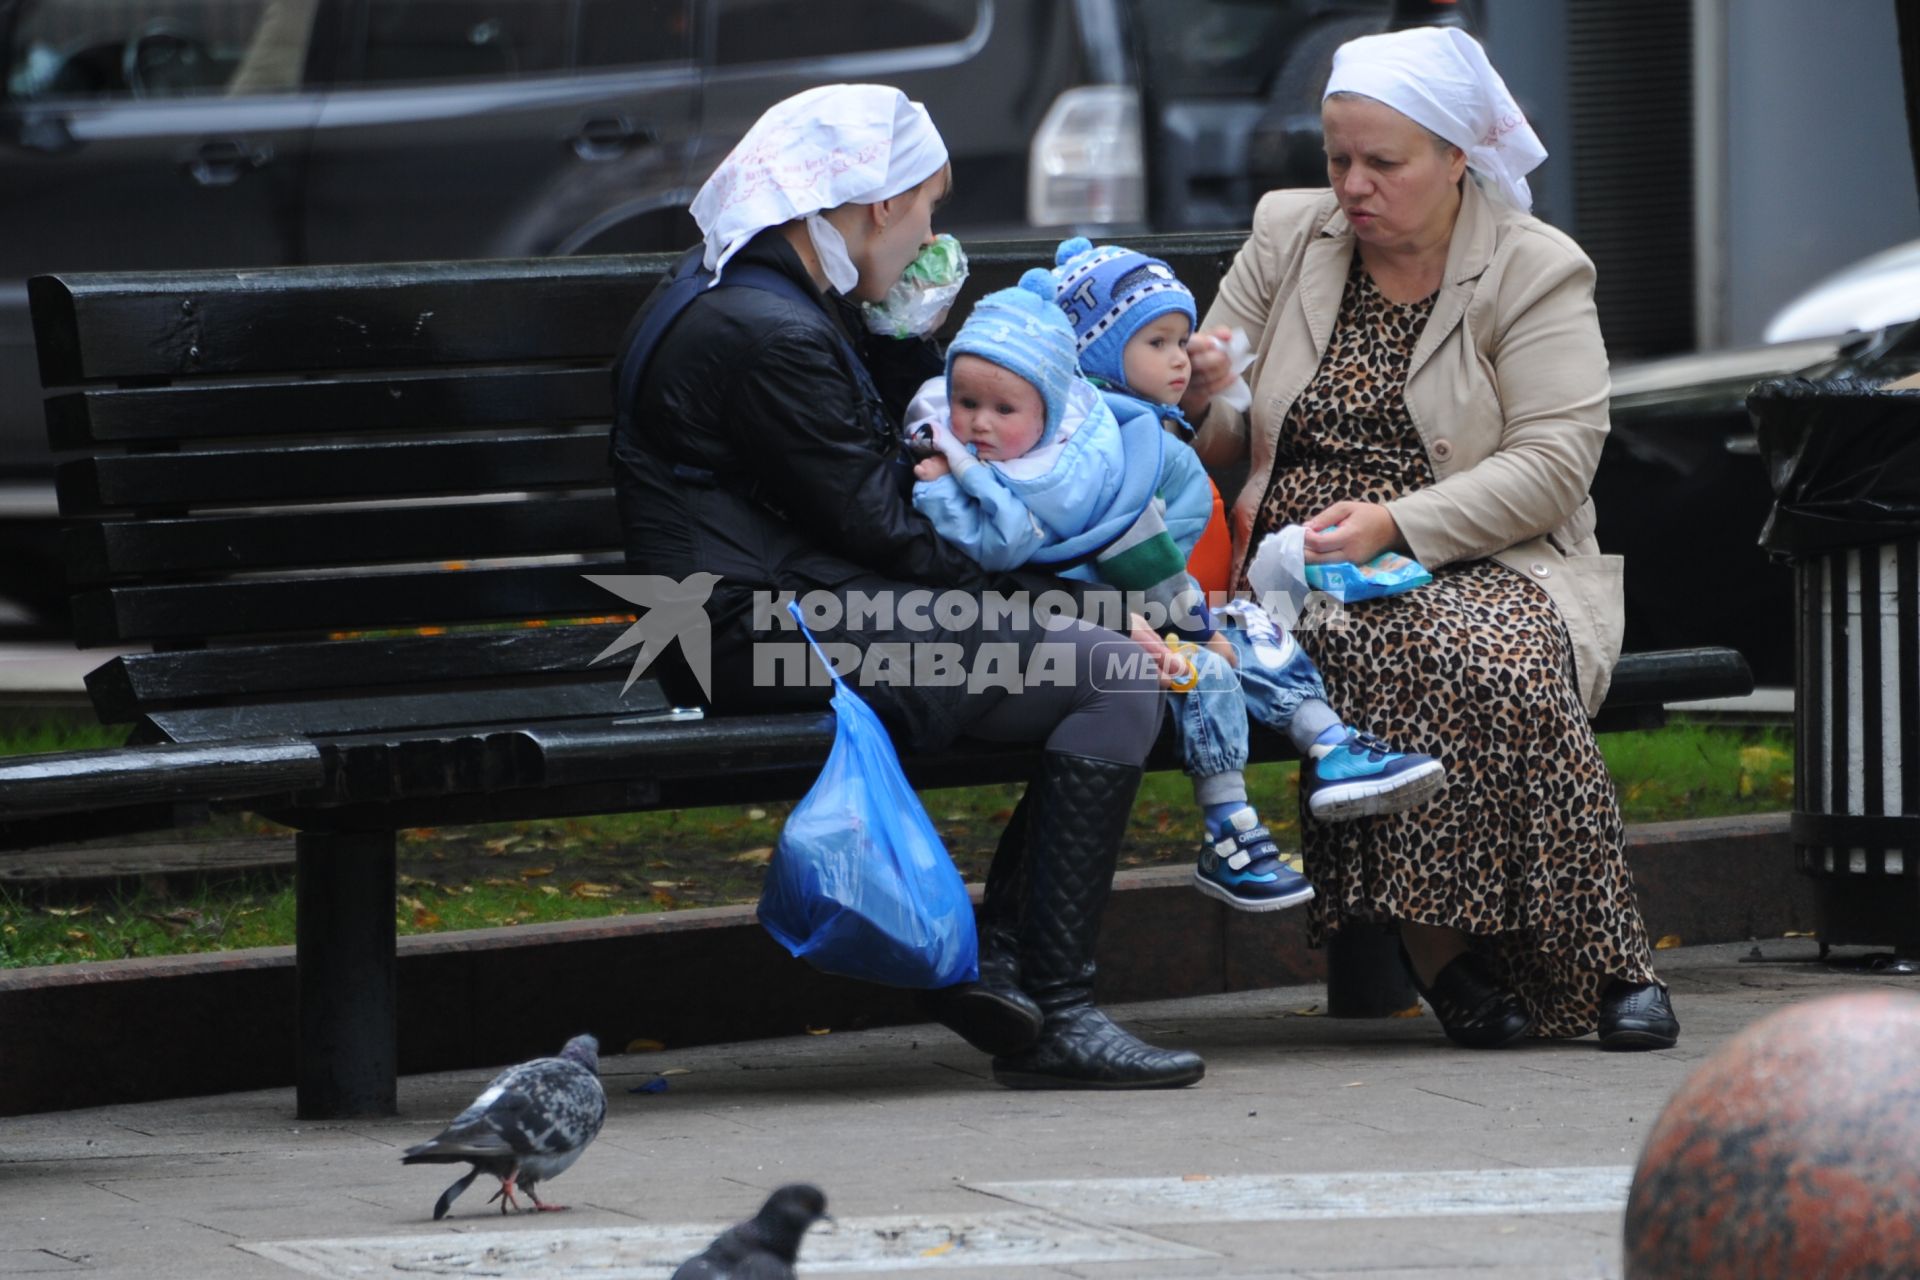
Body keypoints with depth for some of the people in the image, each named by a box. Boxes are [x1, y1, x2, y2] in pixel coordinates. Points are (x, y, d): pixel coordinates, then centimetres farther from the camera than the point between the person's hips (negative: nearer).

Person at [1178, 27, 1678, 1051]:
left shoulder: (1535, 273, 1)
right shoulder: (1287, 239, 11)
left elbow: (1552, 465, -10)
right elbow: (1226, 442, 16)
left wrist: (1395, 525, -22)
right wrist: (1200, 400, -10)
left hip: (1482, 565, -1)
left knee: (1502, 661, -37)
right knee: (1419, 651, -35)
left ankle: (1607, 964, -26)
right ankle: (1446, 954, -28)